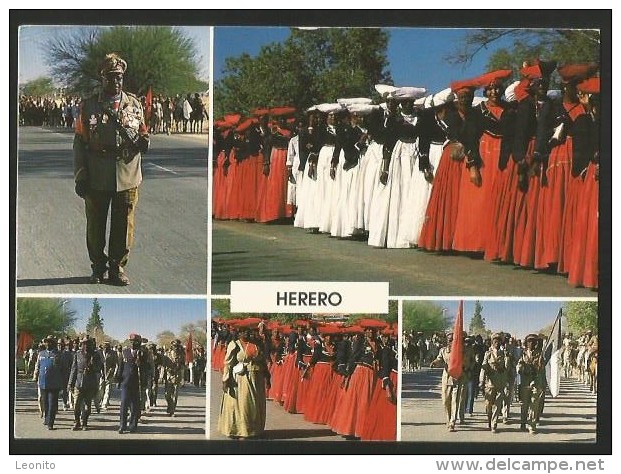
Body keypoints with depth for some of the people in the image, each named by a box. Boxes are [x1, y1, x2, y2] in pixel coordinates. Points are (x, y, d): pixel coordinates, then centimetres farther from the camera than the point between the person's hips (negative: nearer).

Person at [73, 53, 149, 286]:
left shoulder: (134, 105, 7)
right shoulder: (88, 106, 2)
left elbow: (142, 134, 17)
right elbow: (79, 142, 3)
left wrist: (143, 141, -9)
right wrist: (80, 176, -3)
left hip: (127, 177, 1)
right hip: (96, 178, -1)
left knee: (123, 226, 5)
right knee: (95, 225, 8)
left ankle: (117, 267, 18)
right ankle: (98, 267, 22)